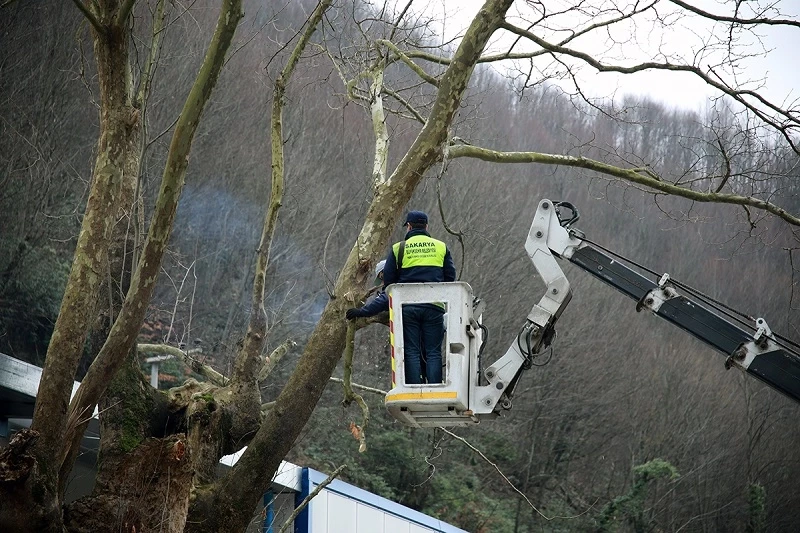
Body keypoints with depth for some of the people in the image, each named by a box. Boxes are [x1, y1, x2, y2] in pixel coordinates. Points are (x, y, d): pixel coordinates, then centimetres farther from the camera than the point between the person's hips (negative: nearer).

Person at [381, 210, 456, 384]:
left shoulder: (398, 248, 6)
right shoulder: (441, 247, 11)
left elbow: (388, 280, 6)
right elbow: (450, 278, 12)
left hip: (407, 306, -1)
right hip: (434, 307, 1)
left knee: (412, 352, 2)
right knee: (433, 352, 3)